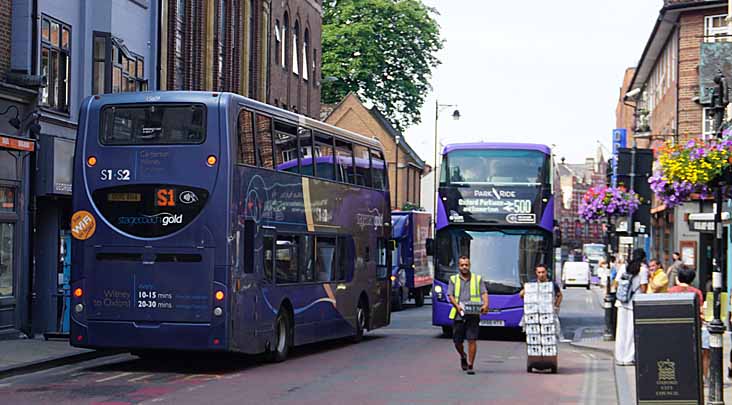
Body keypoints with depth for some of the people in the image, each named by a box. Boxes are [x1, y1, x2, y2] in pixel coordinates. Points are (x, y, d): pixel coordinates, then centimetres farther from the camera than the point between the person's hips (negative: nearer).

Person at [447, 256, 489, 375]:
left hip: (473, 315, -1)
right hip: (458, 315, 1)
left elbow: (484, 293, 3)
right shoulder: (453, 279, 11)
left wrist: (485, 304, -17)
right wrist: (457, 306, -16)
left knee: (472, 340, -8)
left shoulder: (477, 279, 11)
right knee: (457, 341, 6)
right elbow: (450, 296, 3)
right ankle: (463, 357, 36)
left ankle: (470, 366, -1)